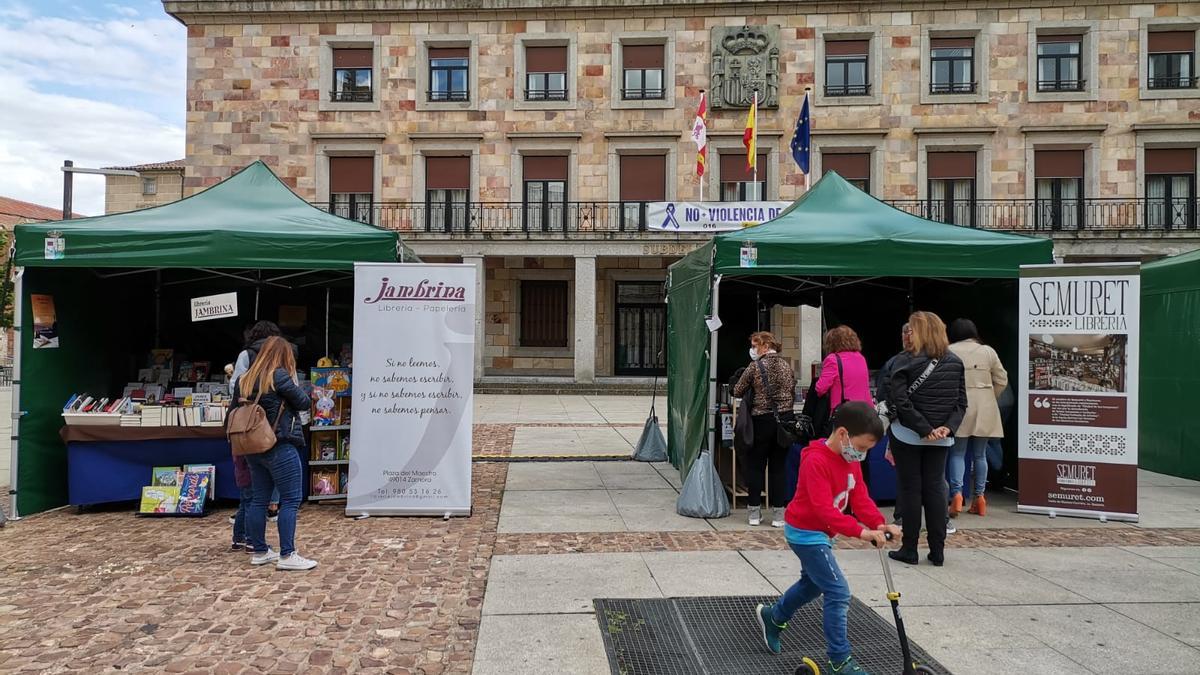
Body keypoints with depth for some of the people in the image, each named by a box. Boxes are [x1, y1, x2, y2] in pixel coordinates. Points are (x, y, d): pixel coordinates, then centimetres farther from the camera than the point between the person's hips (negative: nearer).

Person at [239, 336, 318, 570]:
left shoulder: (245, 380, 11)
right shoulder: (279, 376, -12)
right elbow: (304, 403, -6)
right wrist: (293, 382, 8)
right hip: (279, 447, -8)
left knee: (259, 499, 13)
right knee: (290, 500, -4)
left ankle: (259, 552, 21)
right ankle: (287, 555, -6)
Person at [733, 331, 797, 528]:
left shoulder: (755, 366, -8)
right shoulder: (786, 365, 5)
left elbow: (738, 392, -2)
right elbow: (793, 392, 12)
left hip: (761, 421, -4)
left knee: (755, 466, 8)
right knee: (778, 467, 9)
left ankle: (754, 511, 12)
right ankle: (779, 514, 9)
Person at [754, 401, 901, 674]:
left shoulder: (850, 459, 0)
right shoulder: (816, 461, -29)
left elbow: (860, 497, -3)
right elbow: (824, 509, -35)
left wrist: (879, 523, -19)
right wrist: (860, 531, -42)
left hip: (820, 533, 10)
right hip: (806, 533, -10)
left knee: (813, 583, 26)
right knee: (838, 593, -10)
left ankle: (772, 616, 47)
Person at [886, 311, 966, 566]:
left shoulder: (905, 361, -12)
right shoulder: (955, 362, 5)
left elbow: (899, 401, -20)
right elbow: (961, 402, 2)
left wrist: (924, 429, -16)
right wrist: (948, 426, -7)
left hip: (908, 435, -4)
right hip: (940, 438, 4)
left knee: (910, 489, 4)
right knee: (935, 489, 11)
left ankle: (909, 549, 10)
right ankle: (937, 551, 14)